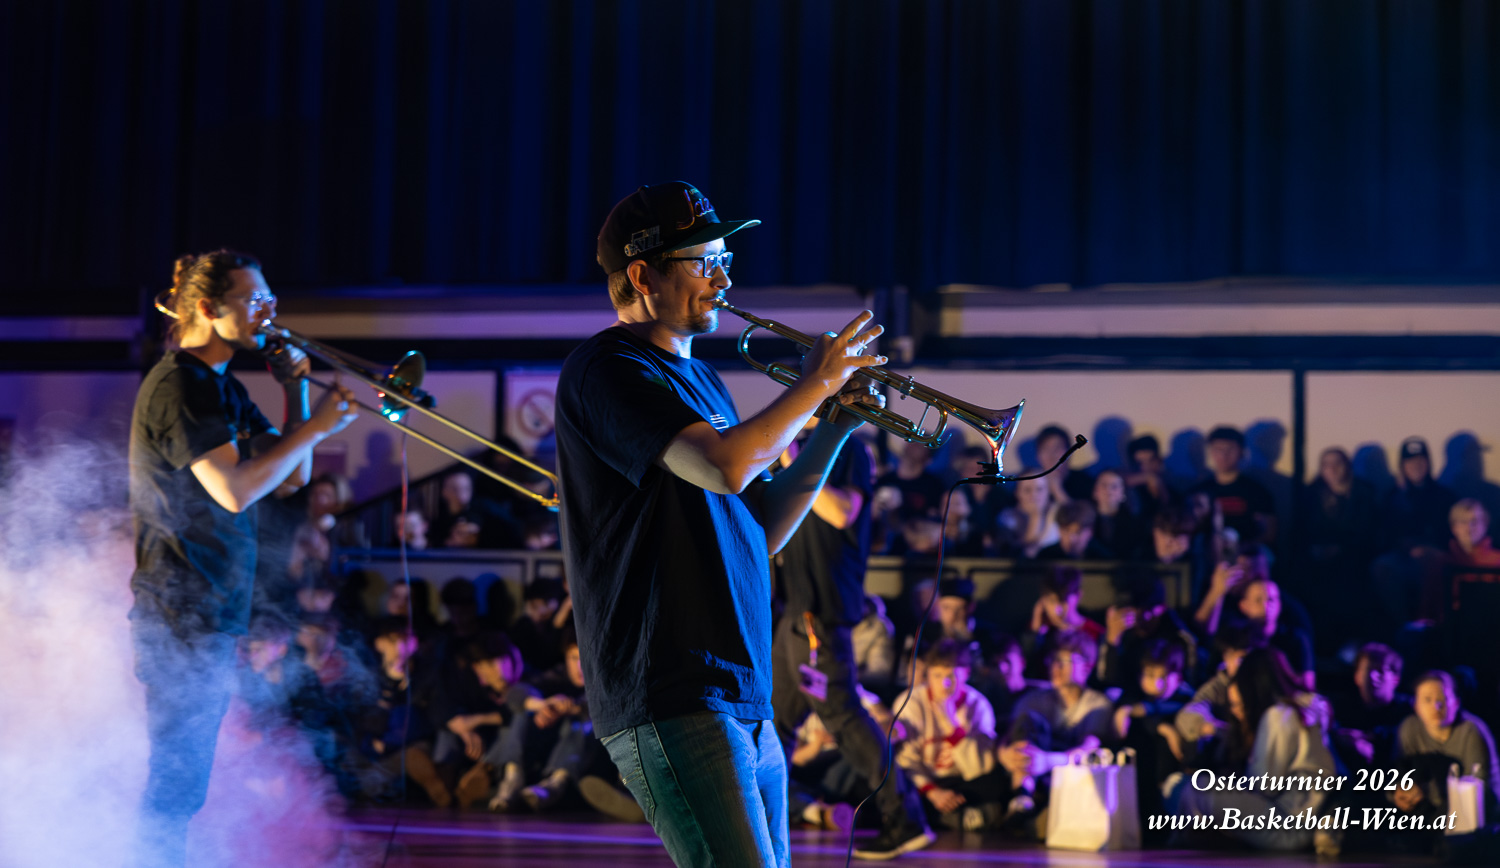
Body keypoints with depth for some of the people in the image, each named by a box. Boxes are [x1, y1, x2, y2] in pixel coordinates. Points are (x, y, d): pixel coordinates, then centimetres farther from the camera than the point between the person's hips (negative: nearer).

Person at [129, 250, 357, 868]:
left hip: (211, 609, 10)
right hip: (181, 613, -10)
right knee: (176, 781, -6)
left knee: (184, 780, 18)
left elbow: (291, 478, 14)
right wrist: (315, 427, -18)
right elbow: (234, 489, -25)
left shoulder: (223, 388, 16)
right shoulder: (178, 385, -15)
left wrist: (295, 387, 4)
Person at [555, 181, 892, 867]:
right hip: (672, 700, -10)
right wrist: (815, 384, -8)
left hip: (744, 701, 10)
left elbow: (759, 531, 20)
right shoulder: (609, 369, -8)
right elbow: (728, 466, -23)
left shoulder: (697, 378, 22)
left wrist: (836, 426, 10)